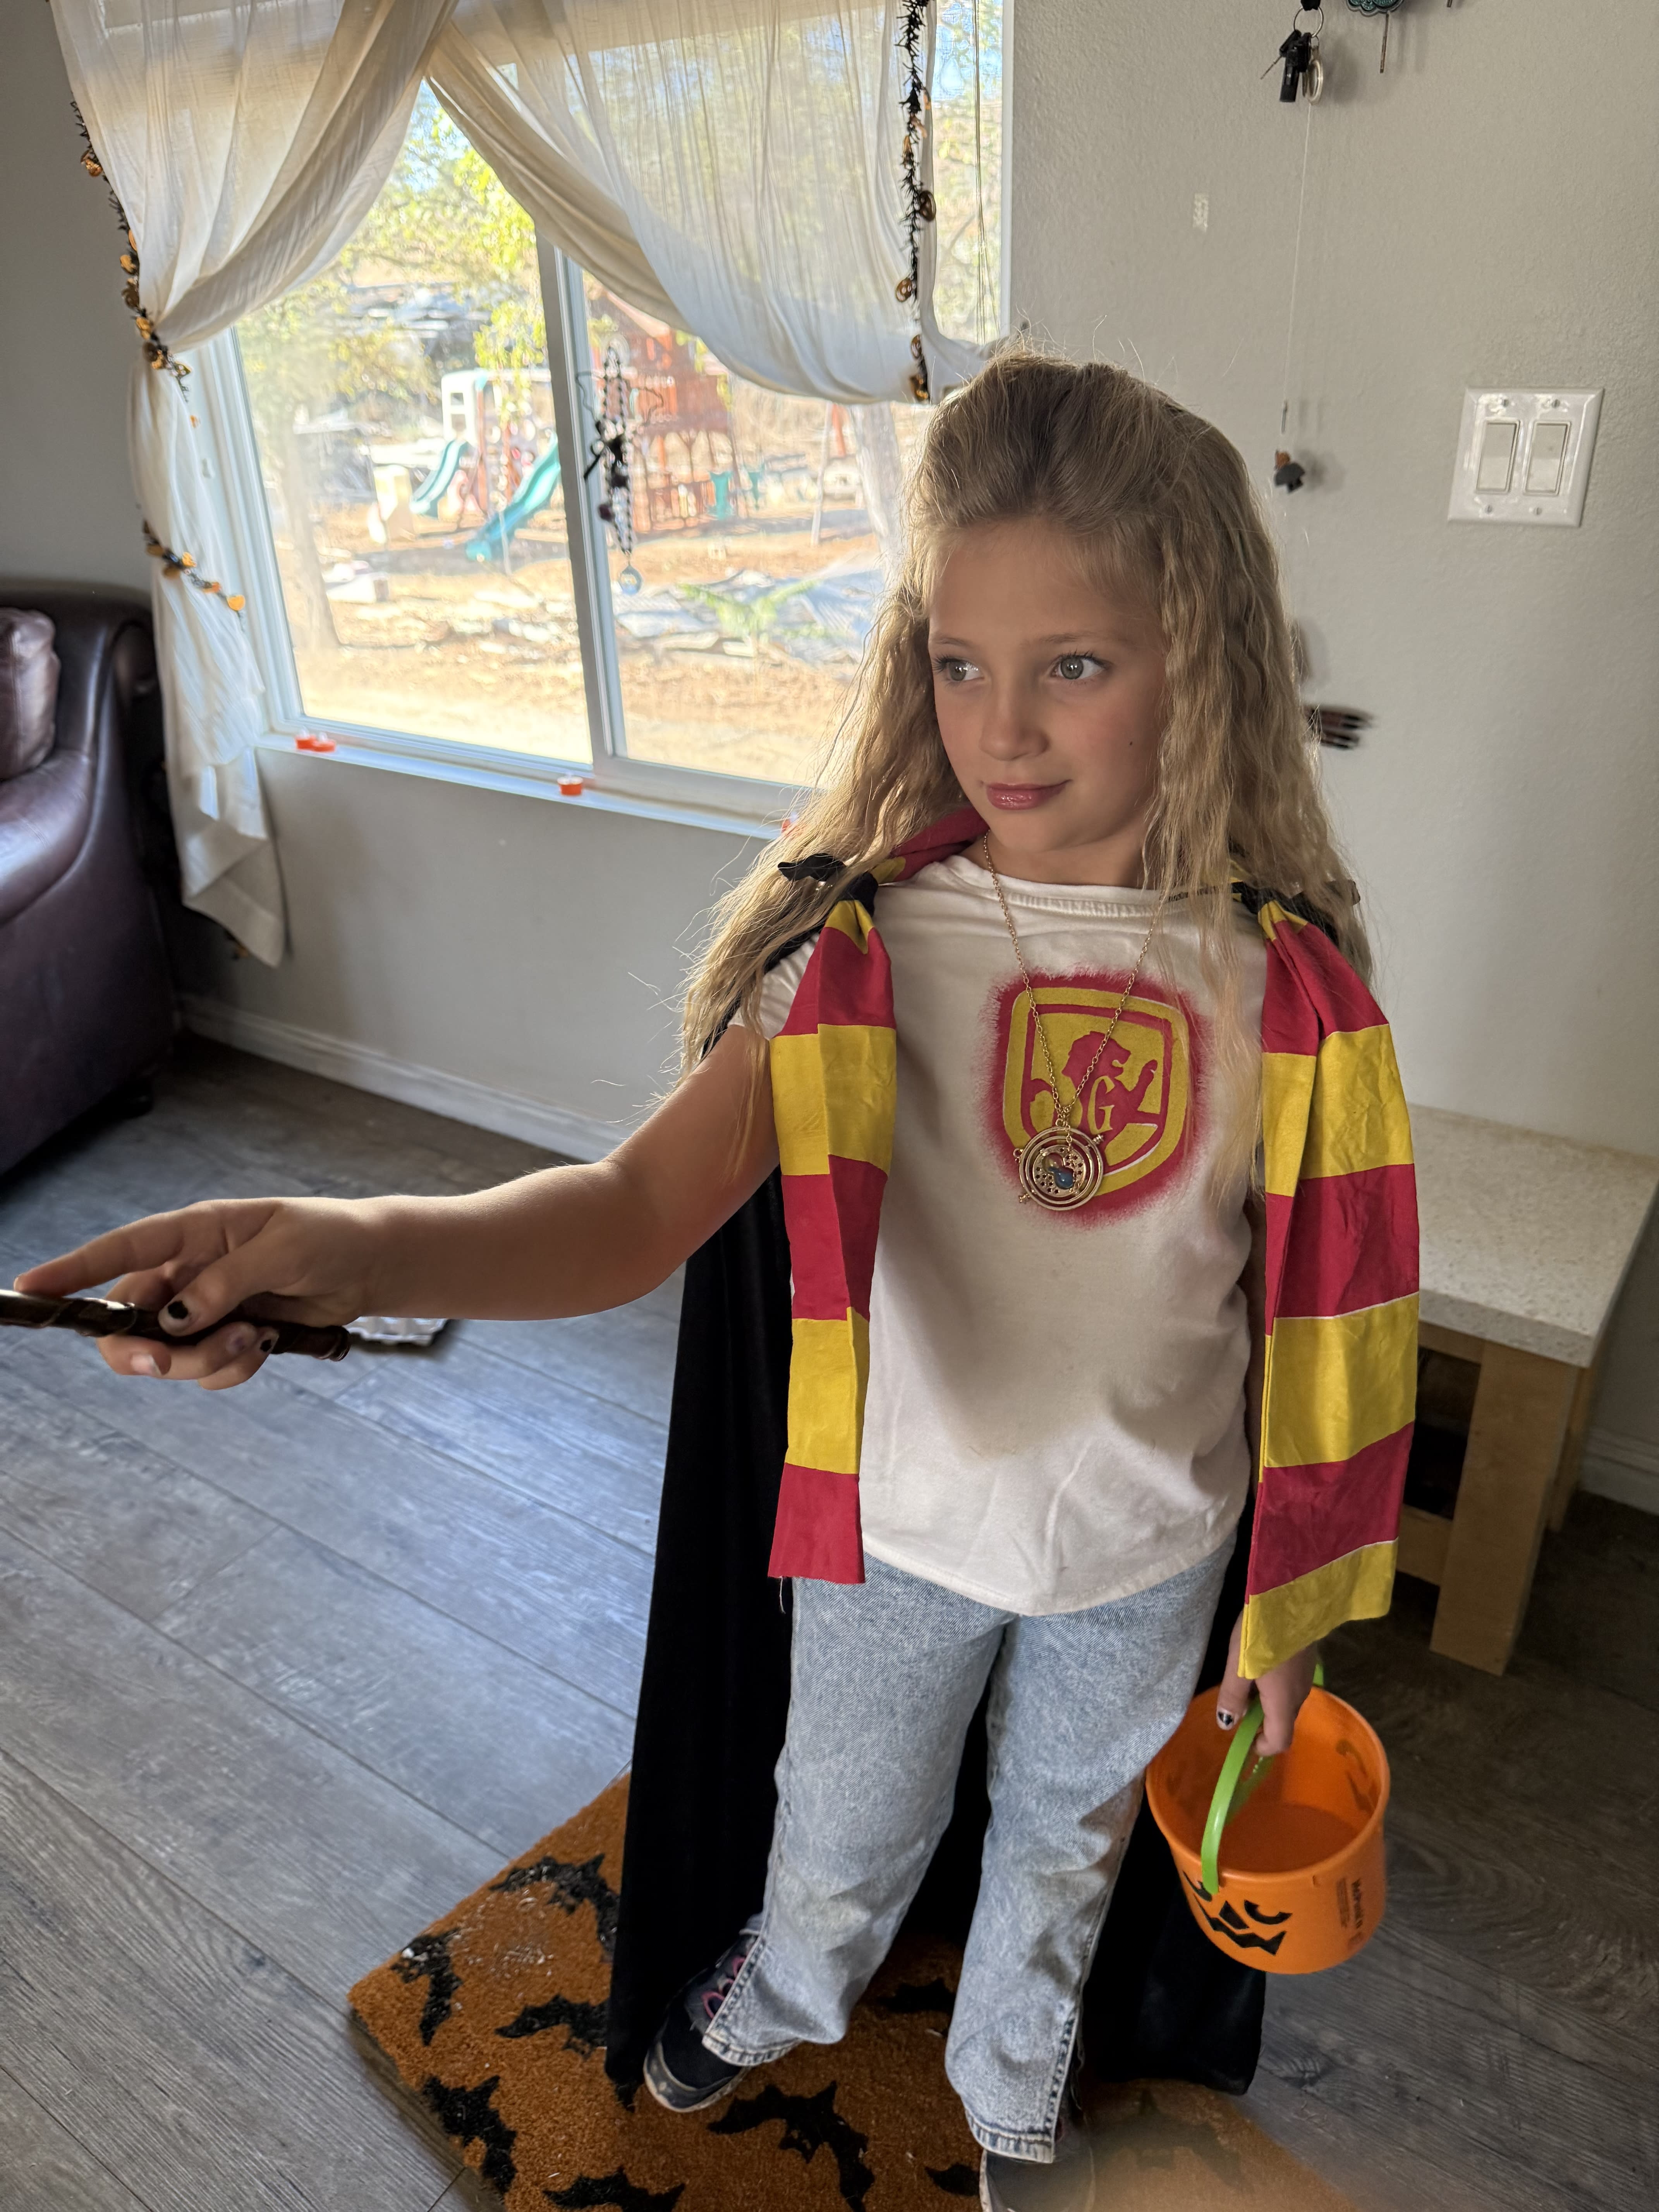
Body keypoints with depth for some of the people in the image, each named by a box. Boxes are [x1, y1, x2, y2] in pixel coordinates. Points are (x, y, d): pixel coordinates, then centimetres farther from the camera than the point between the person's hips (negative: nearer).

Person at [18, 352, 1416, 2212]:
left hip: (1147, 1555, 1)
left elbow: (1321, 1324, -6)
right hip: (900, 1526, -1)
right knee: (842, 1842, 26)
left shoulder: (1289, 988, -16)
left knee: (1063, 1842, 29)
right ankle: (785, 1997, 64)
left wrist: (1284, 1605, 3)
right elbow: (643, 1204, -31)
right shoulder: (868, 940, -20)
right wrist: (362, 1247, -50)